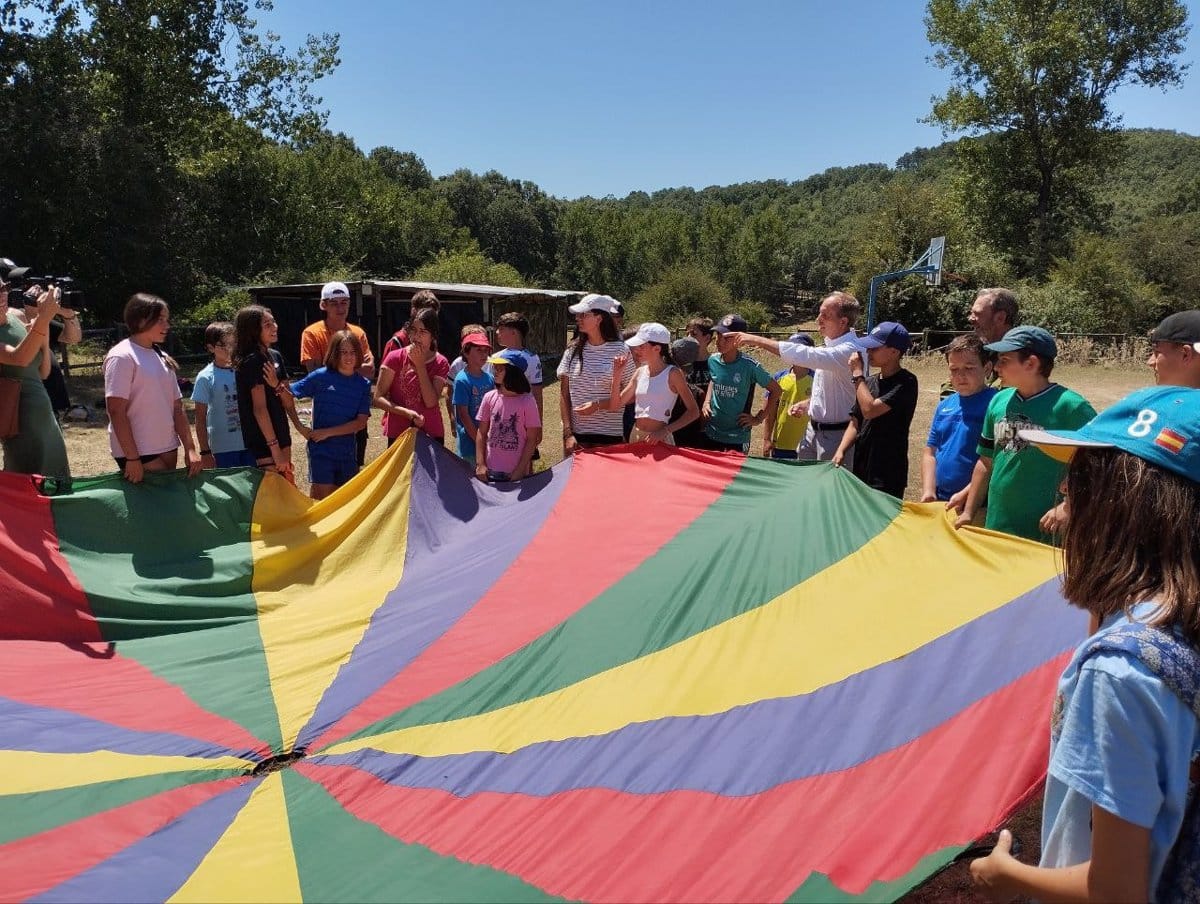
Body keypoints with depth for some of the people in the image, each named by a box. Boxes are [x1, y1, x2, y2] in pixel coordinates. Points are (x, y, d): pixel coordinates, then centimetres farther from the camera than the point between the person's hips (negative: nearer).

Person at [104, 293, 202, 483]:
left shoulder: (162, 358, 12)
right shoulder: (122, 357, -9)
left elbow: (177, 408, 12)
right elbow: (116, 412, -14)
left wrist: (190, 448, 5)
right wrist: (132, 458, -18)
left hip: (168, 449, 7)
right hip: (138, 453, -7)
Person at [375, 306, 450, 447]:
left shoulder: (440, 363, -1)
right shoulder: (396, 357, -4)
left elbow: (431, 402, -13)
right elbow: (378, 398, -6)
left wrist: (420, 365, -13)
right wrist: (406, 412, -19)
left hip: (431, 434, 1)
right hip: (398, 433, -1)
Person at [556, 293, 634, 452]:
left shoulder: (620, 350, -4)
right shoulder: (573, 350, 4)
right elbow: (564, 394, 4)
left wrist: (598, 405, -15)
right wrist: (568, 433, -4)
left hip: (609, 436, -2)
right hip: (576, 434, 2)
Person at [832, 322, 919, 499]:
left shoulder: (906, 382, -12)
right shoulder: (869, 382, 10)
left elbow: (870, 410, -22)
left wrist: (857, 374, -11)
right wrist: (840, 451, -6)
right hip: (860, 471, 7)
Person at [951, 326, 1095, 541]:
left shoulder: (1070, 406, -12)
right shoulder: (999, 401, 5)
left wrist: (1067, 508, -19)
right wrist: (968, 513, 12)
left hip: (1046, 533, -5)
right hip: (996, 525, 6)